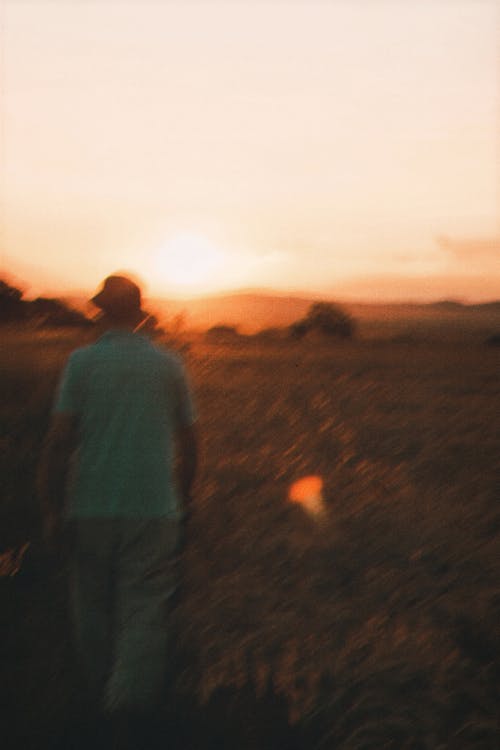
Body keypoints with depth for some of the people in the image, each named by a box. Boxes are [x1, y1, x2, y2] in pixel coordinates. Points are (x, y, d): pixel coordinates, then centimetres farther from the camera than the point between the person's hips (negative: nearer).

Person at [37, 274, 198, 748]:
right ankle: (130, 710, -12)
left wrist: (50, 508, 0)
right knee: (144, 612, 0)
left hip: (93, 509, 0)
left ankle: (102, 701, 32)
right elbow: (188, 442, 8)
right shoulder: (169, 365, 2)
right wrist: (182, 497, 23)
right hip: (155, 510, 0)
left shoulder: (81, 362, -3)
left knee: (94, 611, 16)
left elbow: (59, 440, -8)